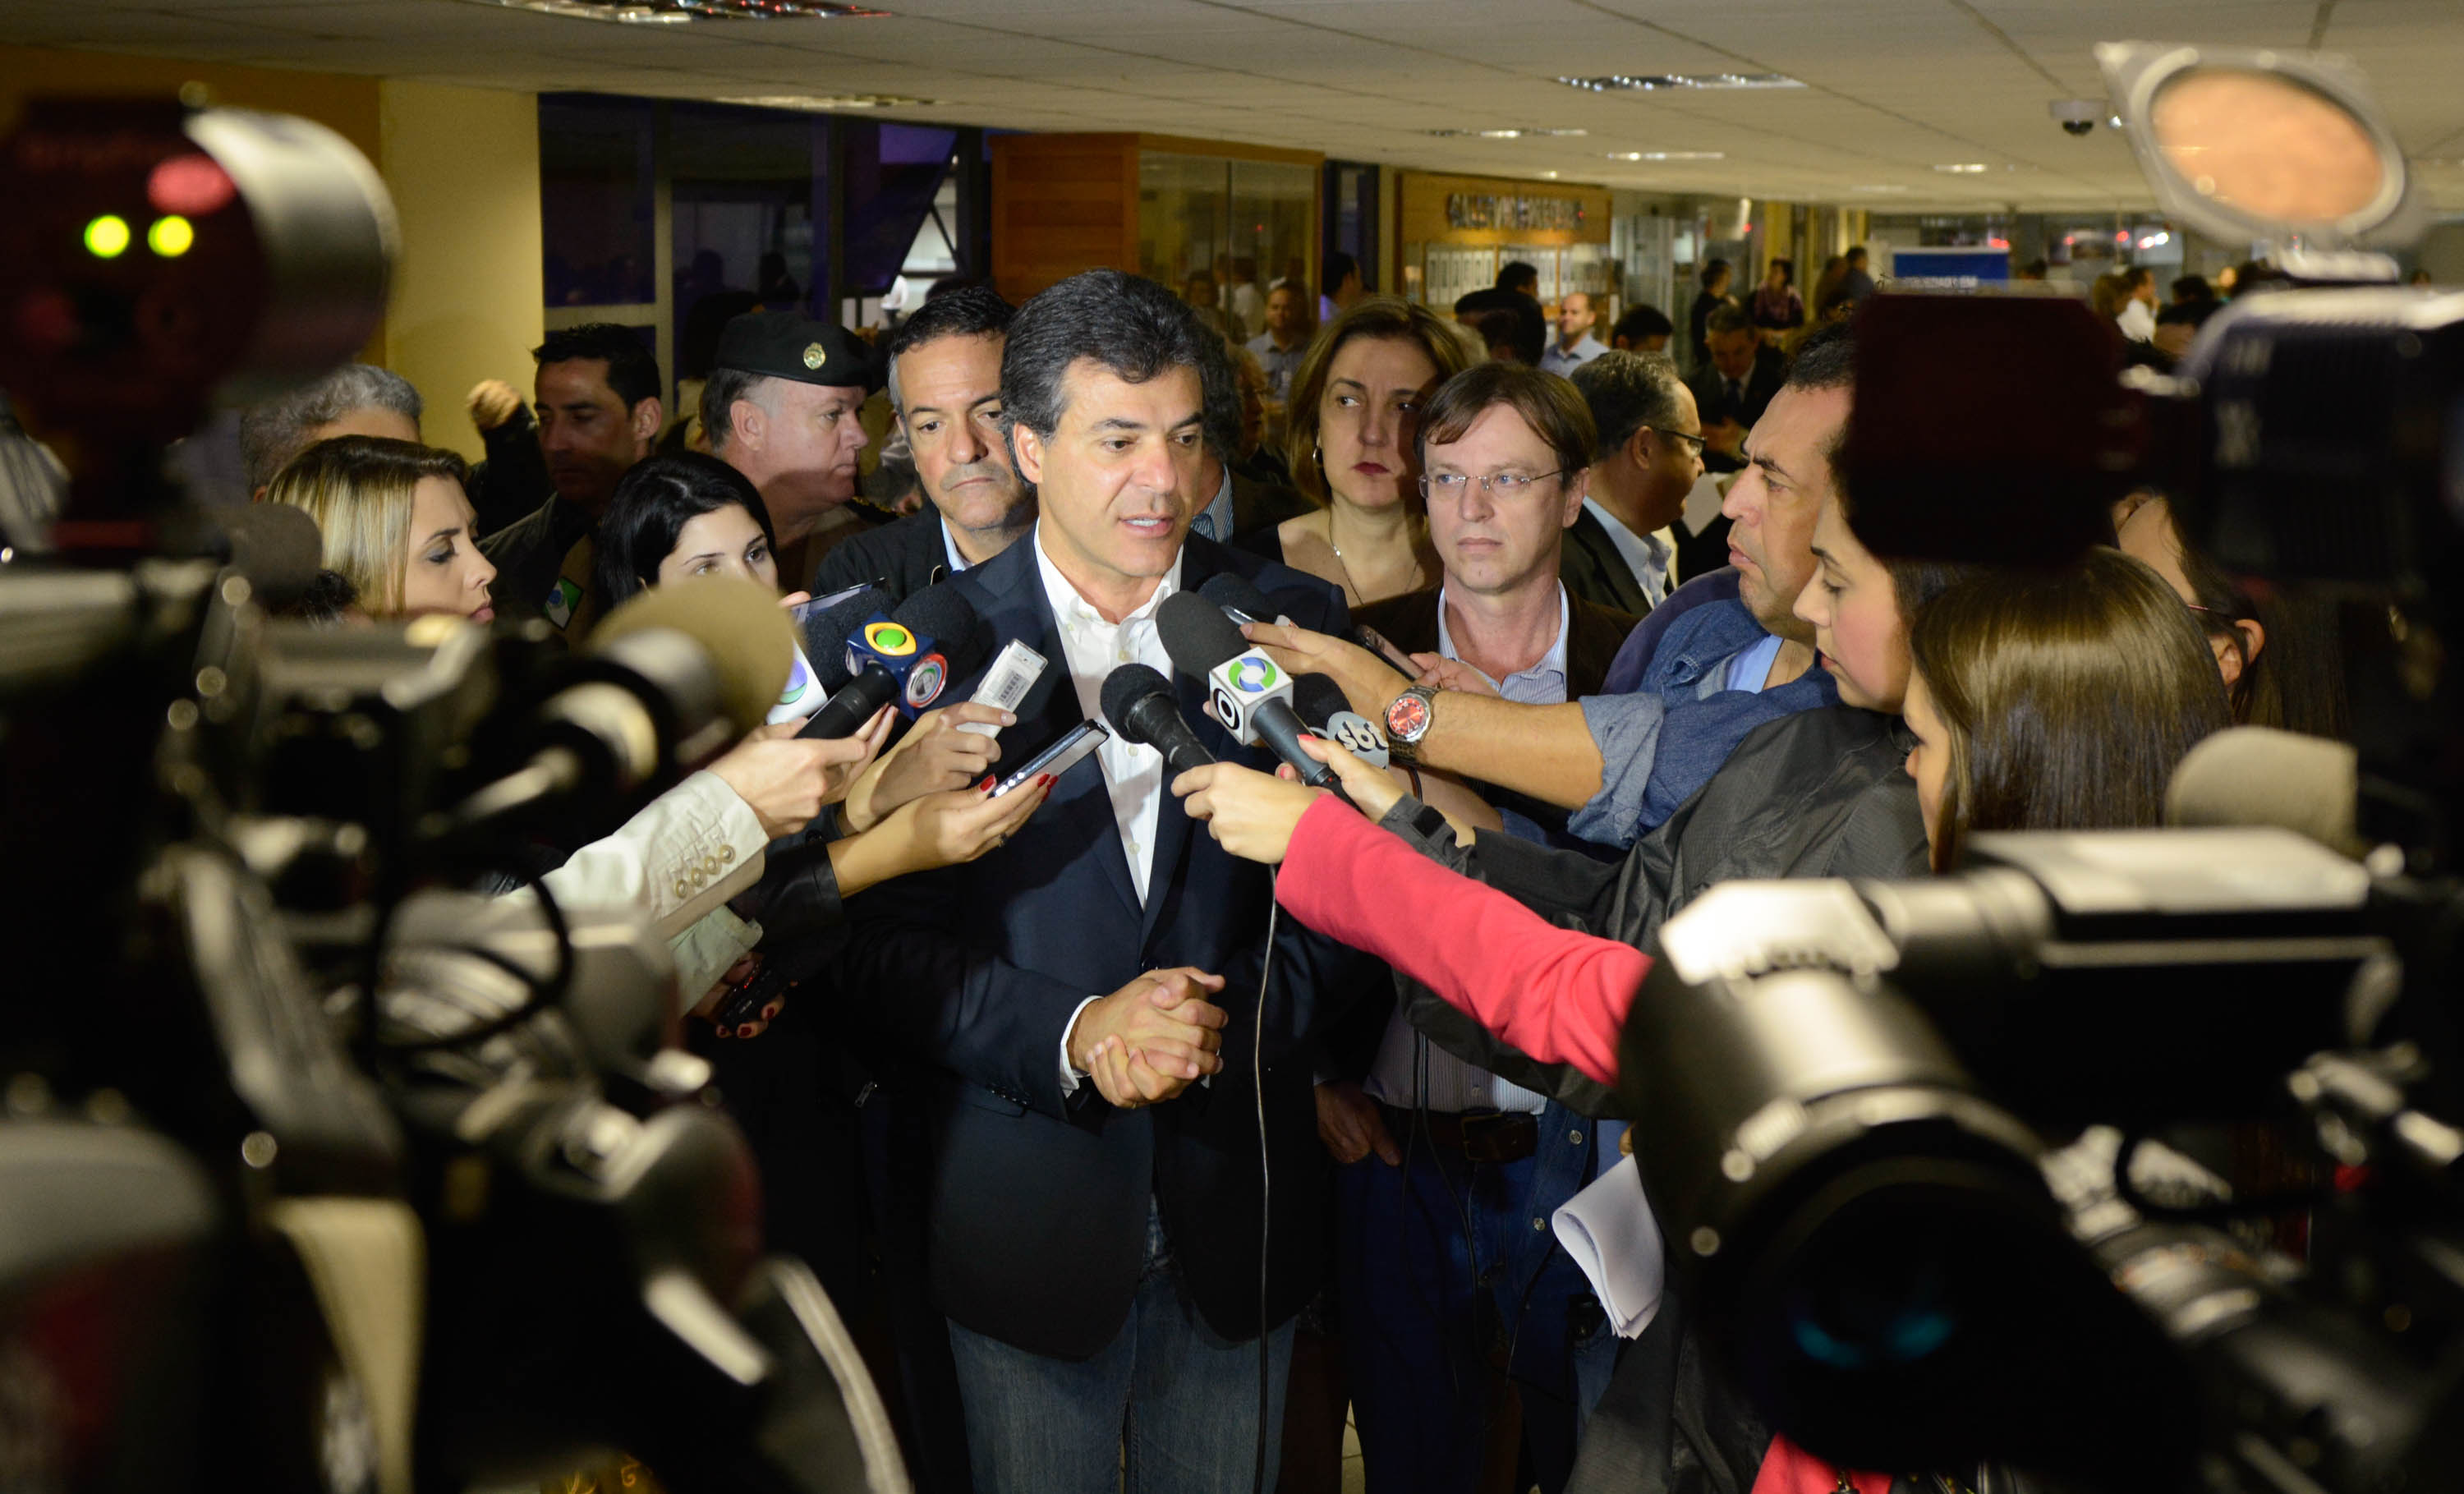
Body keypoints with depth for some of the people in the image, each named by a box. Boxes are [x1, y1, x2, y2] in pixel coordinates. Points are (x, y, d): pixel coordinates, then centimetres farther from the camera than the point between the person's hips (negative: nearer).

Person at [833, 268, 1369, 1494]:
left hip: (1236, 1211, 2)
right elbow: (881, 952, -7)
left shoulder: (1292, 622, 0)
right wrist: (1071, 1034, -20)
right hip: (1027, 1209, -1)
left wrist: (1237, 1020, -16)